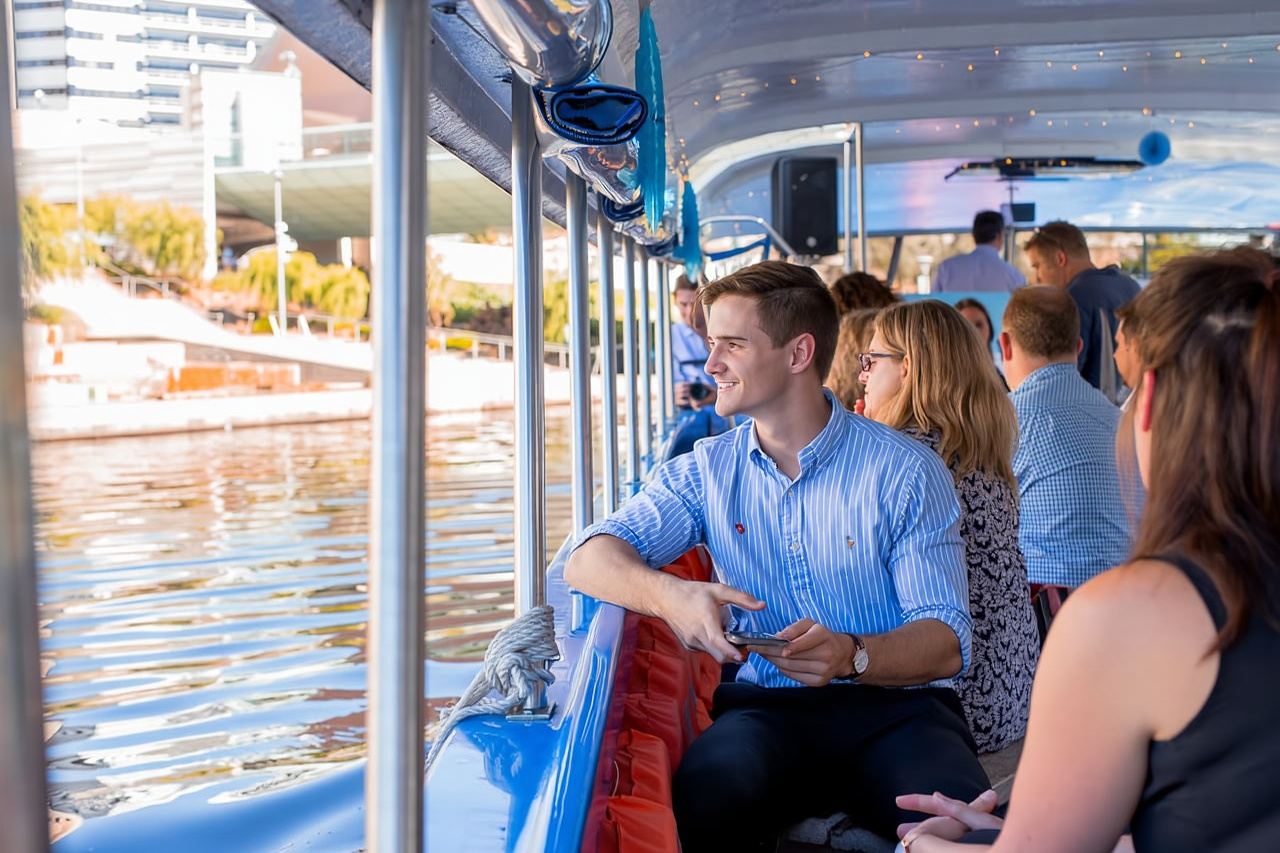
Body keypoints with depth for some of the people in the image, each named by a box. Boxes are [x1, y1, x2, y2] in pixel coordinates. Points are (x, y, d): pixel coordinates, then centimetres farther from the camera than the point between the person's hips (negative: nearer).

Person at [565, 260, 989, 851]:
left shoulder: (905, 470, -1)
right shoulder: (705, 471, 10)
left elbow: (948, 643, -5)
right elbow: (590, 559, 0)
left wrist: (853, 656, -27)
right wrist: (669, 596, -23)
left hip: (894, 706, -1)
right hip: (765, 706, 2)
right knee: (705, 795, -32)